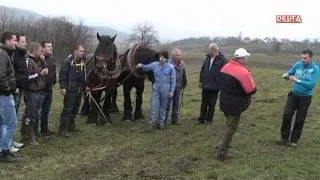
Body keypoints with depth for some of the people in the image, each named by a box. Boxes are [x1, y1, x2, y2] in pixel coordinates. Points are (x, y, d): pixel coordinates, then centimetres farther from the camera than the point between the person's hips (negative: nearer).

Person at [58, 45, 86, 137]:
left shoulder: (82, 61, 10)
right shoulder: (68, 61, -12)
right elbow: (62, 75, -15)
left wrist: (85, 85, 14)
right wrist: (63, 87, -19)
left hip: (79, 90, 8)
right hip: (70, 89, -8)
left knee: (76, 108, 16)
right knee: (67, 109, -6)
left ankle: (71, 126, 31)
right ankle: (63, 130, -1)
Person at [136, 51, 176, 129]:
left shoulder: (171, 67, -7)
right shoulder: (154, 64, -1)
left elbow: (173, 80, -4)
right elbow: (146, 68, 12)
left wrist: (172, 91, -7)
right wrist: (141, 66, -11)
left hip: (165, 90, -2)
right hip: (156, 89, 2)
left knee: (163, 106, 10)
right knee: (154, 105, -3)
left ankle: (162, 122, 23)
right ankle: (153, 121, 4)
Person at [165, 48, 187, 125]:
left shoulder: (182, 64, 5)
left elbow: (183, 75, 13)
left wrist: (184, 84, 11)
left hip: (178, 87, 6)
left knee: (177, 104, 14)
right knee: (167, 104, -1)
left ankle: (175, 119, 25)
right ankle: (164, 120, 8)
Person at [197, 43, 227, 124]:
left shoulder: (222, 60, -12)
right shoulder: (207, 58, 5)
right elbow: (202, 70, 12)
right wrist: (201, 81, 11)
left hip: (215, 87, -5)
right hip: (205, 85, 5)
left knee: (211, 104, 8)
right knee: (204, 103, 11)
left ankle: (209, 119, 20)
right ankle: (201, 118, 20)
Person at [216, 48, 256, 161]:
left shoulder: (226, 67, 2)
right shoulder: (243, 72, -23)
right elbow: (252, 90, -19)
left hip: (224, 102, 8)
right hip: (235, 105, -8)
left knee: (229, 125, 26)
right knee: (231, 128, 4)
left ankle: (223, 145, 36)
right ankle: (221, 153, 8)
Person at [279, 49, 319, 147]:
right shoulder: (297, 64, -6)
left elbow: (312, 84, -24)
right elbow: (289, 72, 7)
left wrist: (297, 80, -30)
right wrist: (286, 75, -17)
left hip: (305, 98, -2)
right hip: (293, 94, 3)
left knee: (300, 120, 7)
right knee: (286, 115, -3)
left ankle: (294, 140, 23)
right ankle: (284, 137, 13)